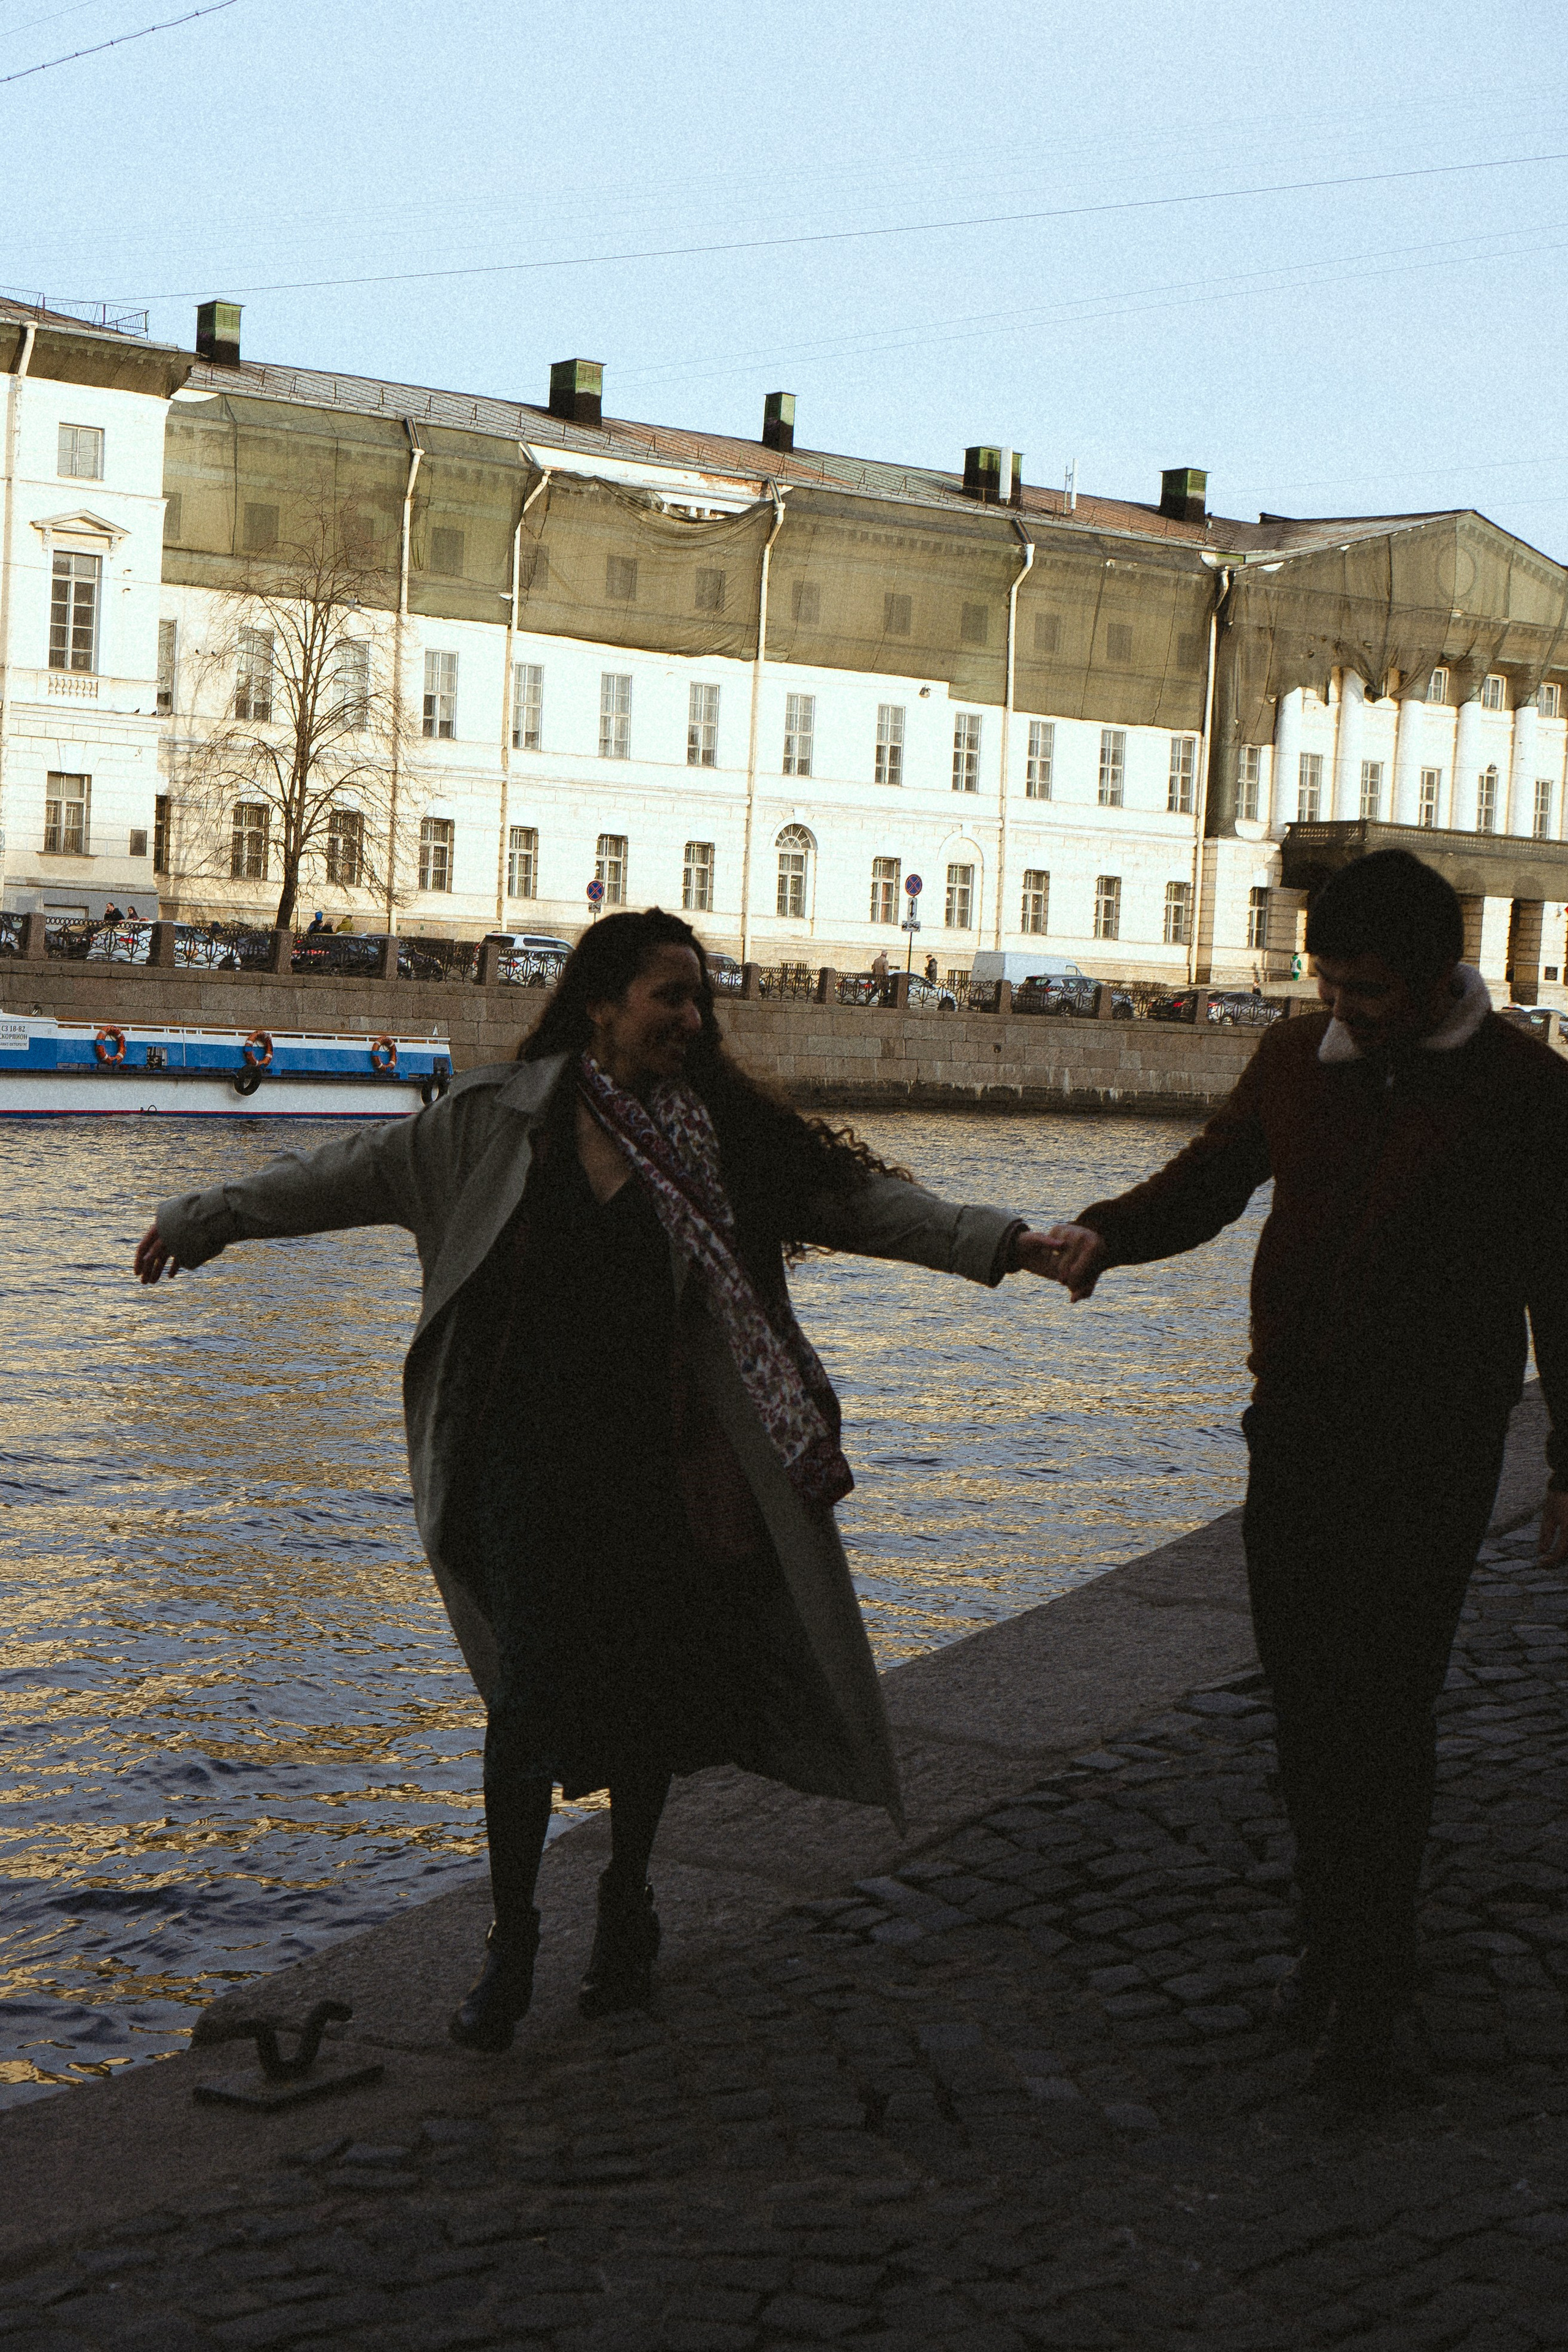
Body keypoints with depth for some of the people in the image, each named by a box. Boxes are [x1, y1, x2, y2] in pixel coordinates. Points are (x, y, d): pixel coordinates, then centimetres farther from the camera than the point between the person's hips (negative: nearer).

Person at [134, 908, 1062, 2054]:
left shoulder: (725, 1136, 2)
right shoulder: (499, 1120, -1)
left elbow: (860, 1198, -2)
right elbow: (358, 1173, 7)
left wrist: (998, 1241, -12)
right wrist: (209, 1217, 11)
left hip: (657, 1461, 2)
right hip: (528, 1455, -1)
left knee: (651, 1689, 9)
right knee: (531, 1694, -4)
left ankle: (628, 1902, 32)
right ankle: (511, 1946, 12)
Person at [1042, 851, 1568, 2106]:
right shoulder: (1296, 1059, 8)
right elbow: (1209, 1181, 15)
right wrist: (1106, 1232, -6)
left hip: (1432, 1447, -5)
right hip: (1296, 1426, 5)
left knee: (1385, 1707, -8)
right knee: (1308, 1702, 9)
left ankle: (1376, 1989, 3)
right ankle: (1338, 1943, 25)